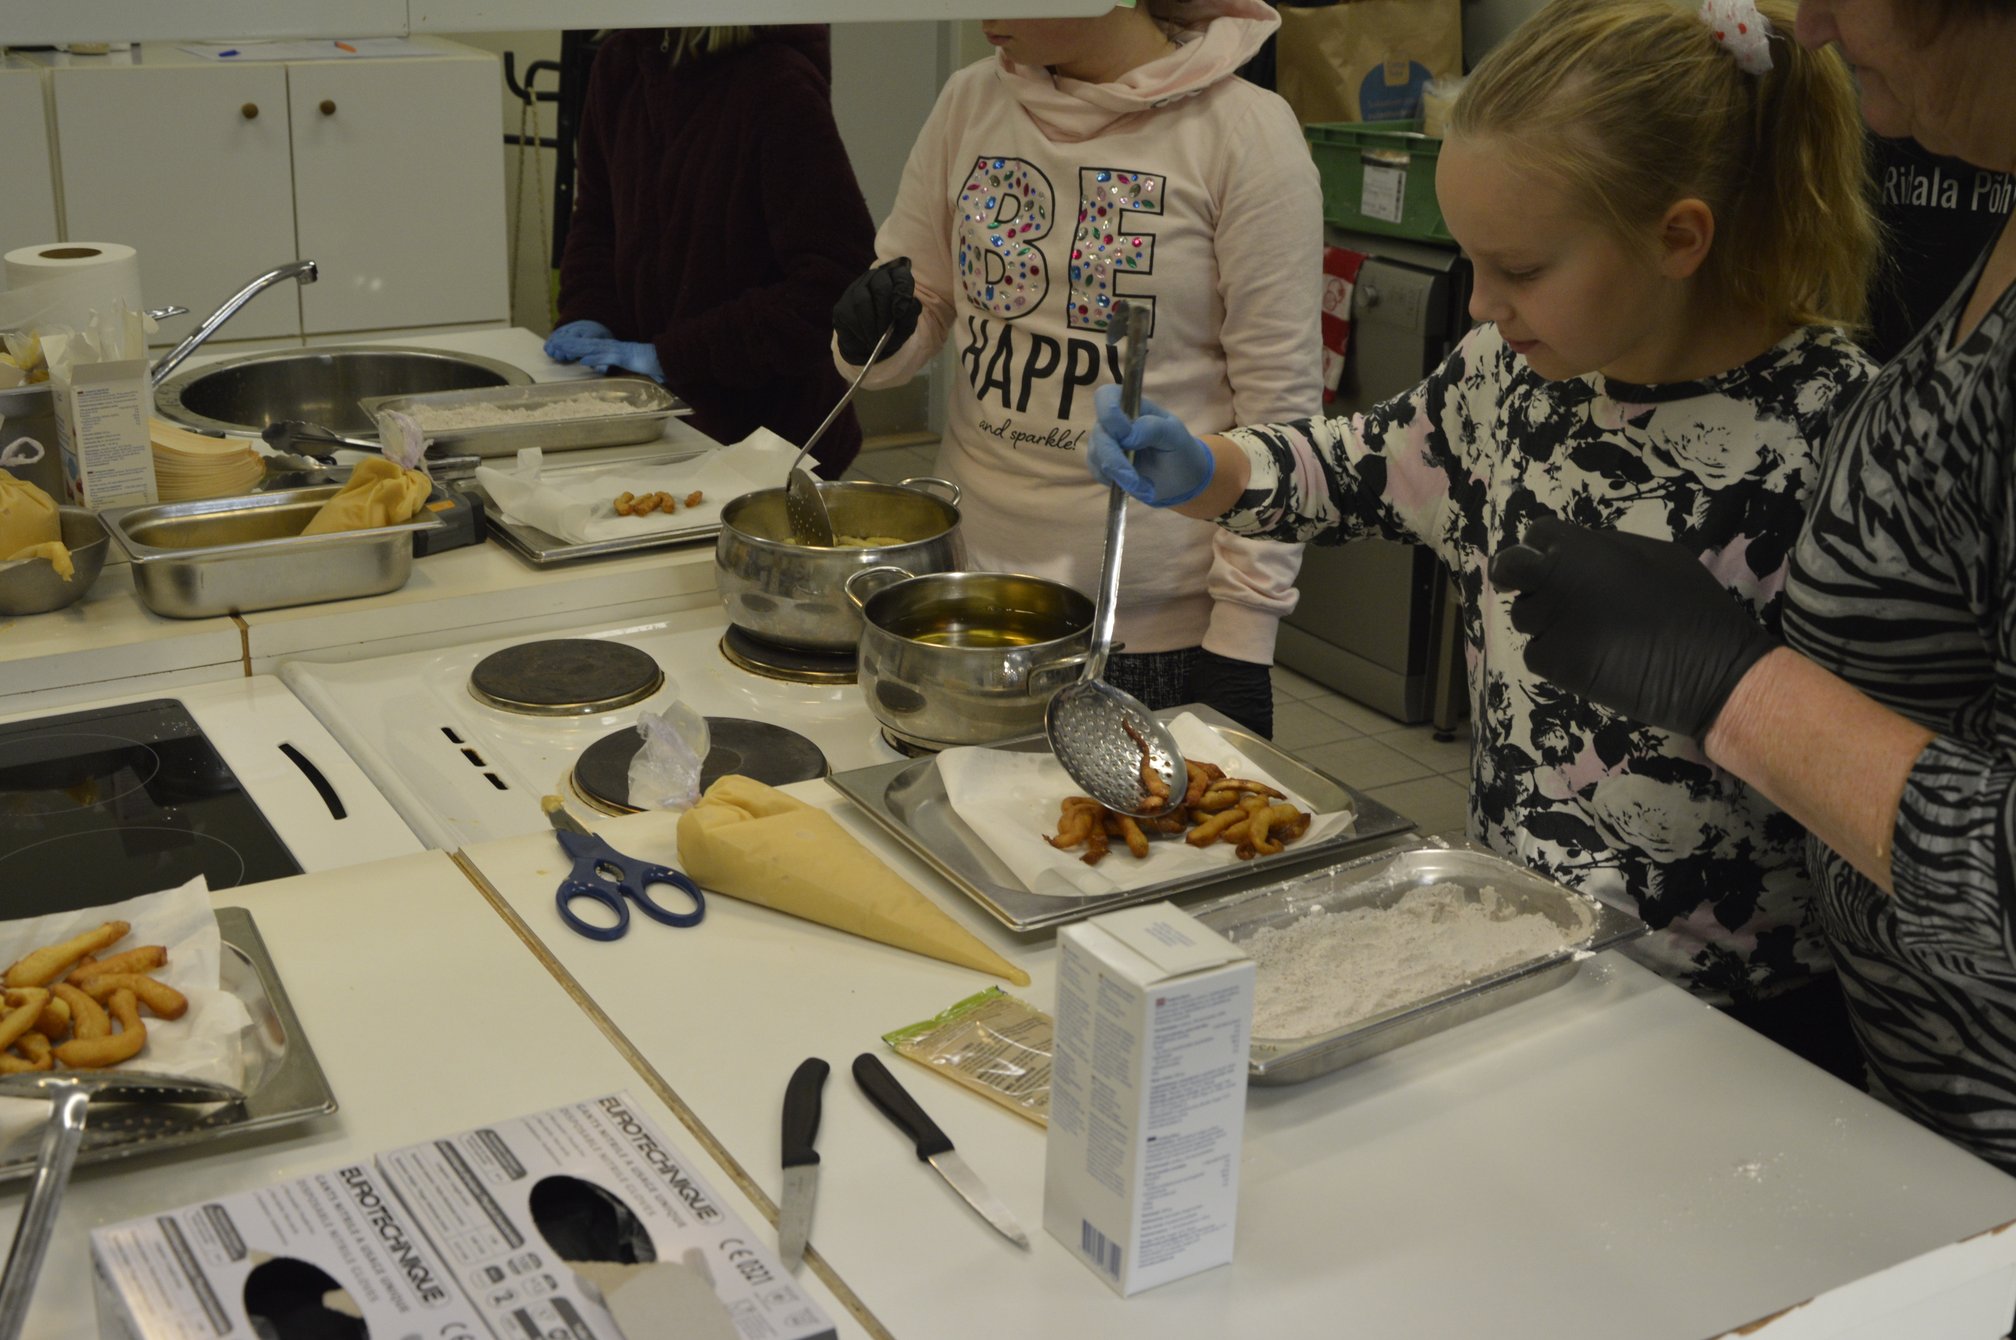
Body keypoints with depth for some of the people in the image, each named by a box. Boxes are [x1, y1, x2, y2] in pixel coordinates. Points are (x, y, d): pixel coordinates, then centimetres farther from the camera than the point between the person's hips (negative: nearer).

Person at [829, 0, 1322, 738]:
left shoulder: (1245, 131, -11)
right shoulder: (970, 102, 3)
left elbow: (1280, 404, -9)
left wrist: (1244, 633, -11)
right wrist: (874, 333, -10)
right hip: (972, 573, 4)